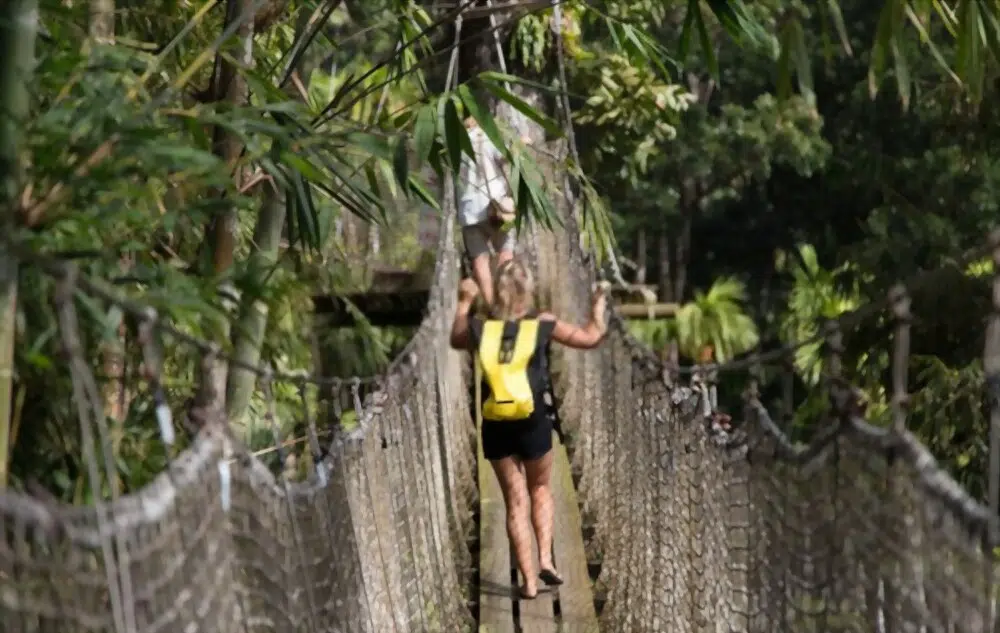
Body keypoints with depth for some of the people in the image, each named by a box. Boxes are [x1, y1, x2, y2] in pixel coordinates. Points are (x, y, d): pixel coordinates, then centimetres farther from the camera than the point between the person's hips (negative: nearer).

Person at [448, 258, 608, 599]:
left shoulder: (480, 328, 1)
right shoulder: (543, 324, -3)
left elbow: (456, 340, 24)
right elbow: (590, 338, 8)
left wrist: (464, 302, 36)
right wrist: (599, 308, 25)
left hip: (495, 428, 1)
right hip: (532, 423, -1)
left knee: (515, 501, 9)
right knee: (540, 489, 22)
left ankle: (529, 580, 7)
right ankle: (545, 559, 7)